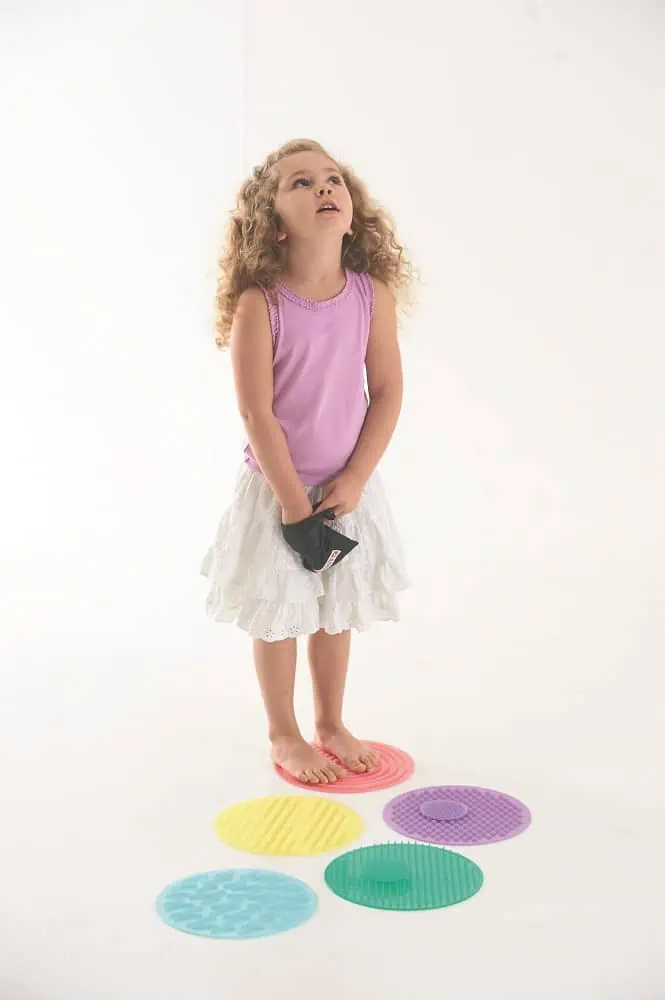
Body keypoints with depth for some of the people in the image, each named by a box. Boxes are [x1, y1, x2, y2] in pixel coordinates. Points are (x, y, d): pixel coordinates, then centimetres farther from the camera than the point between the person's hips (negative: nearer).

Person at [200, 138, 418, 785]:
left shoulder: (373, 294, -8)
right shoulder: (259, 303, -18)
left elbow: (387, 393, -5)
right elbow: (257, 414, -17)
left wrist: (355, 479, -11)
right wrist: (294, 501, -16)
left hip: (349, 487, 3)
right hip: (276, 487, -3)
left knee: (337, 612, 17)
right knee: (277, 616, 11)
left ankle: (331, 724, 38)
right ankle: (284, 736, 32)